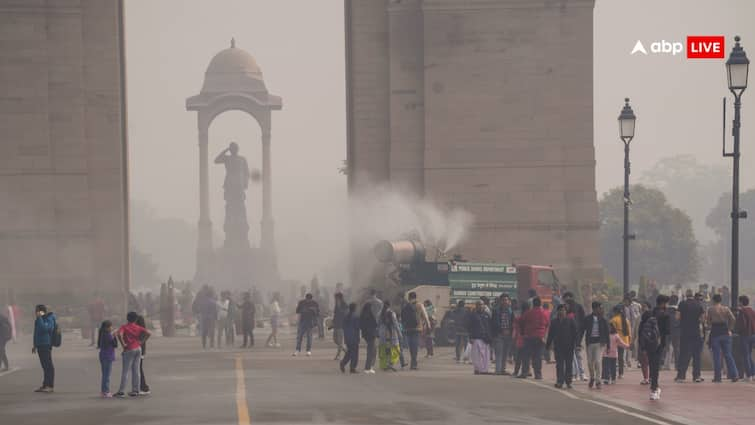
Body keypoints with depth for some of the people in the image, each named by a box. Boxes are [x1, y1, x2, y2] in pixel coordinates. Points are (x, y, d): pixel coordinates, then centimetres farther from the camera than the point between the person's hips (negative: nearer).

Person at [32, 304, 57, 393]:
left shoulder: (49, 319, -11)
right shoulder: (38, 320, 17)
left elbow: (44, 328, -28)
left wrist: (39, 317, -23)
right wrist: (35, 345, 27)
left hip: (46, 345, -9)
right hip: (40, 345, 9)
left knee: (48, 365, -8)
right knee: (44, 365, 11)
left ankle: (50, 385, -8)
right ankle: (45, 385, 15)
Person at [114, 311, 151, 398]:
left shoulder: (124, 327, -7)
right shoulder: (138, 328, 5)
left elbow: (119, 334, -26)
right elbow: (148, 333, -2)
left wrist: (123, 344, -16)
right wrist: (141, 341, 3)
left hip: (129, 350, -5)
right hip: (138, 349, 5)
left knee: (125, 371, -3)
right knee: (136, 370, 9)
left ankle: (121, 391, -4)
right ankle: (135, 390, 11)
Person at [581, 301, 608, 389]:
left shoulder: (603, 320, 3)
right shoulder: (587, 319, 0)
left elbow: (606, 332, 7)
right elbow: (582, 330, 2)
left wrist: (608, 345, 6)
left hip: (600, 343, -1)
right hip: (590, 342, 1)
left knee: (598, 362, -10)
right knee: (590, 362, 8)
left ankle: (598, 381, -3)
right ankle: (592, 378, 32)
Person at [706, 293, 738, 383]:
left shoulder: (711, 309, -3)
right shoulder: (726, 308, 4)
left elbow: (708, 322, -2)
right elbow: (733, 319, -6)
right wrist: (729, 329, 1)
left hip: (715, 333, -2)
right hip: (725, 333, 2)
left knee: (716, 356, 1)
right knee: (728, 355, 6)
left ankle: (717, 377, 0)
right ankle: (734, 374, -3)